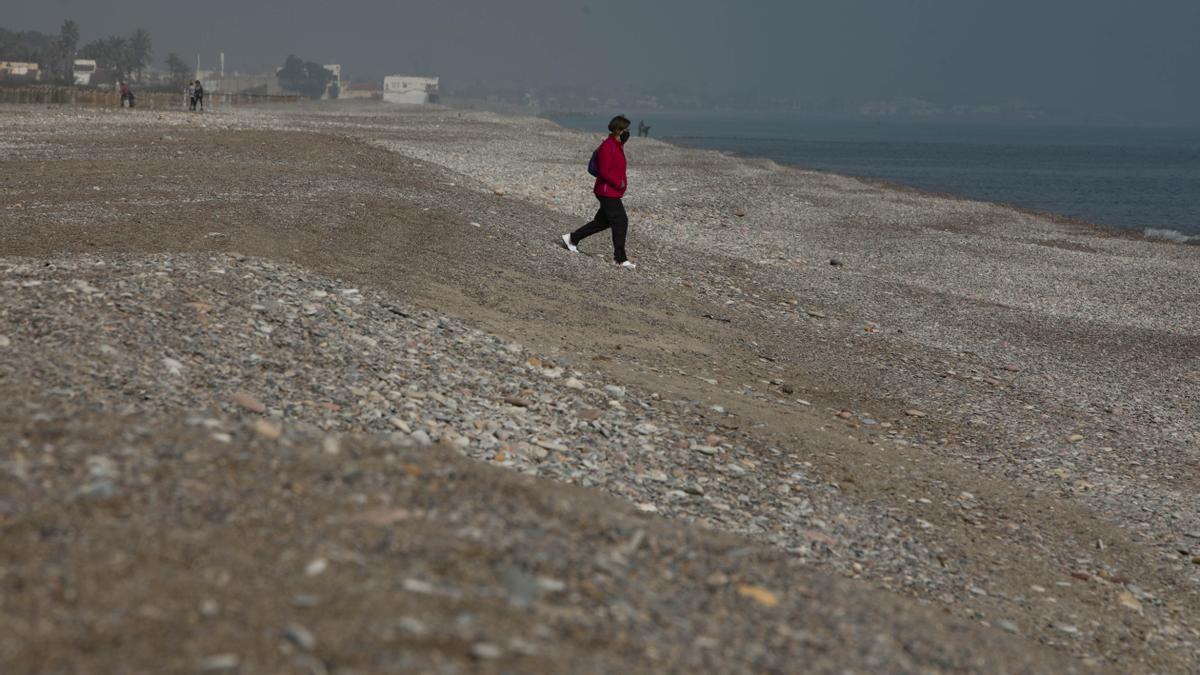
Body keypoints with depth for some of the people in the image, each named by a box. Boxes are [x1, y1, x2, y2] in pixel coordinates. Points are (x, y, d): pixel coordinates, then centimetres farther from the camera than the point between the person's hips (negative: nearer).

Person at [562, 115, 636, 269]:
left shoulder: (617, 145, 12)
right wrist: (619, 184, -18)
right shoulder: (607, 147, -19)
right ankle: (620, 259, -4)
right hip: (608, 193, -10)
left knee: (602, 222, 17)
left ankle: (572, 238, 27)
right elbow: (604, 172, -24)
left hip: (612, 193, 10)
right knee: (620, 222, -9)